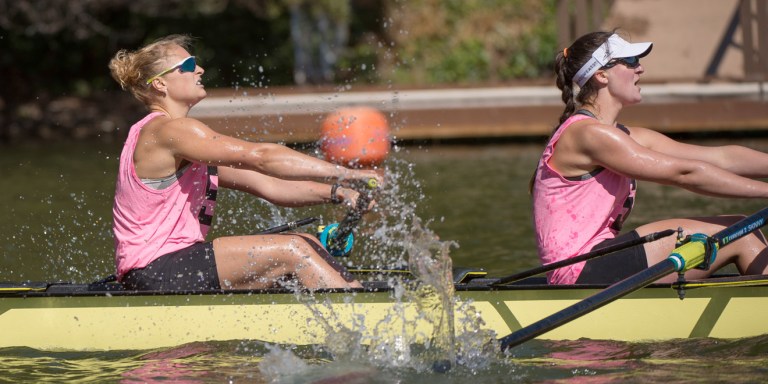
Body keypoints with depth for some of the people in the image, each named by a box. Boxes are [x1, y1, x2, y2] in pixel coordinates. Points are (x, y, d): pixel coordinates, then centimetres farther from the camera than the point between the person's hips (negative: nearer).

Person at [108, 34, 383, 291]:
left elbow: (266, 186, 13)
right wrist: (346, 174, -20)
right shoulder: (168, 131, -13)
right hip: (155, 274, -10)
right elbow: (259, 157, -20)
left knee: (305, 245, 4)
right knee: (292, 251, -15)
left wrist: (335, 193, -1)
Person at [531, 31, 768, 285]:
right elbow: (683, 173, -16)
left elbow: (722, 158, 10)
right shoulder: (587, 134, -12)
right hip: (584, 271, -10)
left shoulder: (630, 139, 17)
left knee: (744, 233, 3)